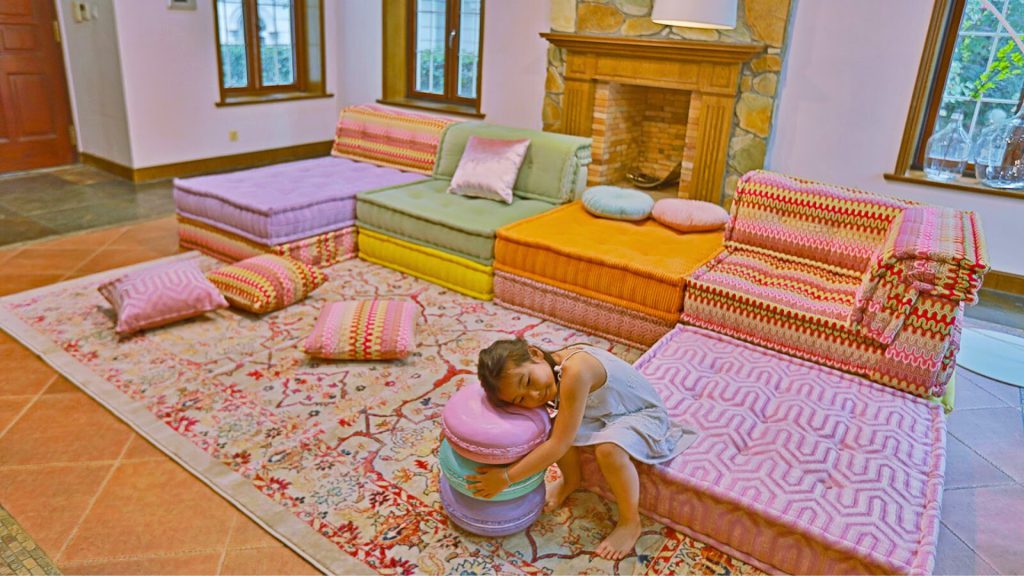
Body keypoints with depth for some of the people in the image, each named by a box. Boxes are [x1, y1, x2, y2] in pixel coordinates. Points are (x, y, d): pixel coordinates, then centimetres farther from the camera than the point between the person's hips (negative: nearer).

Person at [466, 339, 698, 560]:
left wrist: (505, 477, -29)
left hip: (644, 414, -7)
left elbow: (558, 446, -35)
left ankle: (630, 522, -7)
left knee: (608, 449, -36)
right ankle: (570, 480, 17)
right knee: (552, 426, -15)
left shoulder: (575, 371, -38)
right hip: (607, 413, 7)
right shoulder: (551, 371, -12)